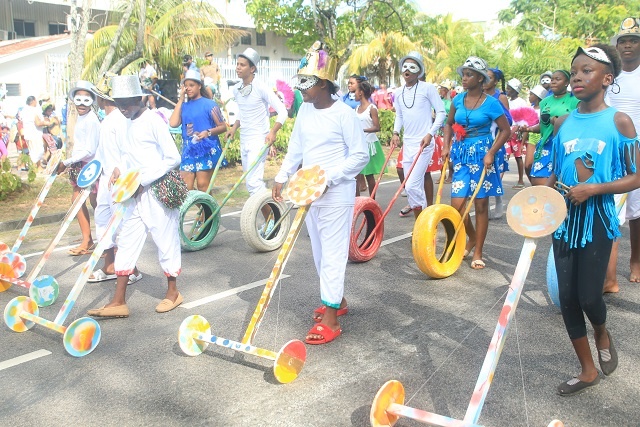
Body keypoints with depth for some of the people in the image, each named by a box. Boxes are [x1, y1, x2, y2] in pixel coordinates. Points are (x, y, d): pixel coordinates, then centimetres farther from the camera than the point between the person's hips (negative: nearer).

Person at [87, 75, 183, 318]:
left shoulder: (154, 121, -12)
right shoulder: (130, 123, 13)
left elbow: (173, 158, -16)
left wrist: (143, 179, -16)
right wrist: (120, 169, 4)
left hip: (158, 190, -8)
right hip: (137, 193, 8)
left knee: (165, 239, 3)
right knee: (127, 241, 6)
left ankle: (173, 293, 21)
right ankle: (119, 301, 11)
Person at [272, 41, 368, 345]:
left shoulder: (344, 113, -14)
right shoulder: (305, 111, 7)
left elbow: (360, 155, -13)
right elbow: (295, 149, 15)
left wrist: (328, 176, -20)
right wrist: (281, 178, 6)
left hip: (336, 196, -7)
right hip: (309, 194, 8)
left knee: (332, 254, -3)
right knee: (320, 252, 16)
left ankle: (330, 318, 4)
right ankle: (337, 300, 34)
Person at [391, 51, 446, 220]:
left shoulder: (427, 88, -5)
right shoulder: (399, 92, 11)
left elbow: (441, 112, -4)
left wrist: (430, 133, -14)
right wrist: (396, 133, 4)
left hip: (424, 143, -6)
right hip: (407, 142, 6)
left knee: (412, 185, -15)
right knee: (413, 186, 10)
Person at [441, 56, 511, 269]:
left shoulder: (491, 103, -8)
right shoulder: (458, 99, 4)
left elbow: (506, 130, -5)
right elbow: (449, 124, 18)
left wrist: (491, 153, -15)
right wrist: (446, 146, 4)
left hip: (482, 154, -4)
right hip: (461, 154, 4)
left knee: (480, 205, 3)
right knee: (457, 205, -3)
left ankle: (478, 252, 14)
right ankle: (472, 237, 26)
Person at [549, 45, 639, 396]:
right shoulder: (563, 123, 5)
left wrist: (592, 189, -20)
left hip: (597, 220, -4)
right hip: (564, 219, 4)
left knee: (588, 296, -4)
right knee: (567, 297, 6)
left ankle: (603, 334, 35)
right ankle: (587, 370, 24)